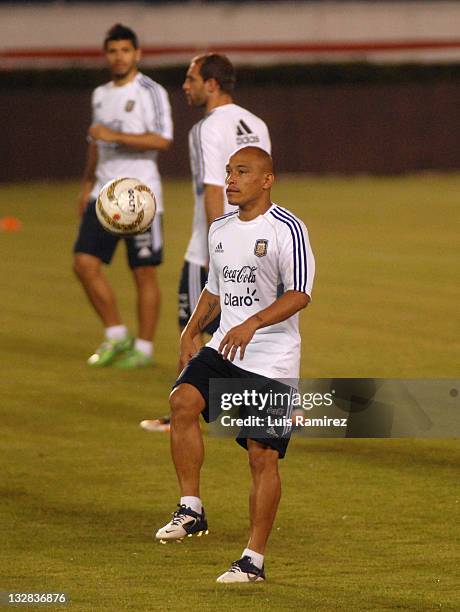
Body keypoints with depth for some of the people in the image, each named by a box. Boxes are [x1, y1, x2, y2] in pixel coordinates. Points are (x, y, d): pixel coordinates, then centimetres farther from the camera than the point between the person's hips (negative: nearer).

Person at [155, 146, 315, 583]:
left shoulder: (287, 229, -10)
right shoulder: (220, 229, 13)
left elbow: (300, 294, -17)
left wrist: (253, 324, -29)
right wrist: (191, 331, 13)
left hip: (271, 359, -6)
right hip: (223, 350, 6)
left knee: (262, 457, -4)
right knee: (182, 400, -23)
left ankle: (254, 559, 5)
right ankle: (191, 510, -15)